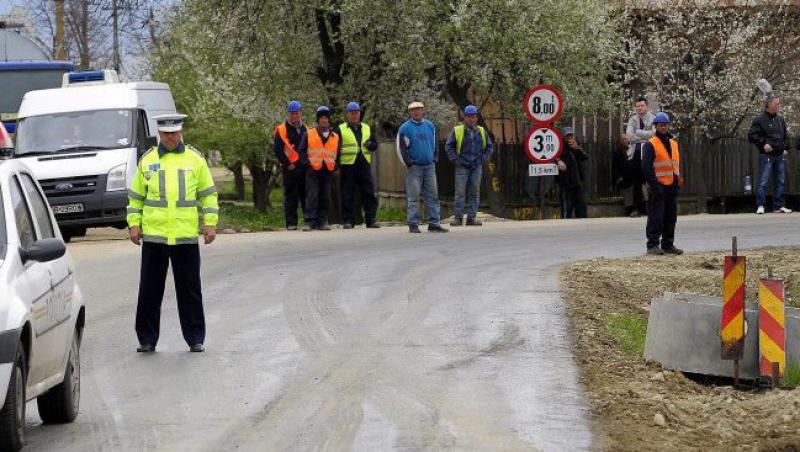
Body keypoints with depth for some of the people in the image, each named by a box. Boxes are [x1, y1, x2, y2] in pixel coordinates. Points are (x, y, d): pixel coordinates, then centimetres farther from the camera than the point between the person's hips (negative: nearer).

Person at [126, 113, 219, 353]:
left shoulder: (195, 159, 5)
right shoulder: (147, 161, 7)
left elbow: (208, 194, 8)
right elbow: (136, 196, 11)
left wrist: (210, 223, 1)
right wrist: (134, 224, 3)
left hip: (186, 235, -1)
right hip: (153, 234, 1)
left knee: (190, 290, 6)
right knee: (149, 290, 5)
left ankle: (195, 338, 13)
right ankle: (147, 339, 12)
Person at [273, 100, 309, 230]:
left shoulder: (306, 129, 15)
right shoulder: (281, 130, 1)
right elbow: (278, 150, -4)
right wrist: (287, 164, -9)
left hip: (305, 168, 3)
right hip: (290, 169, -3)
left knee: (306, 195, 5)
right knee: (290, 196, -1)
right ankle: (291, 223, 1)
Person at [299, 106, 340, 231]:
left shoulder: (335, 137, 16)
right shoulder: (309, 134, 7)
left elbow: (338, 154, 20)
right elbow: (302, 151, 6)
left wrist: (336, 168, 6)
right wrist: (307, 163, -7)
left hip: (328, 172, 3)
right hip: (313, 171, -3)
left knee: (325, 197, 4)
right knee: (312, 197, -10)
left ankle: (322, 221, 9)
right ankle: (309, 222, -12)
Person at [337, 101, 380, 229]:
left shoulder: (367, 128, 17)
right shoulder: (341, 129, 6)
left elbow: (375, 145, 19)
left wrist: (370, 145, -6)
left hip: (364, 165, 3)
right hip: (348, 165, -3)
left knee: (369, 193, -1)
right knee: (348, 195, -1)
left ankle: (371, 219, 3)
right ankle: (348, 220, 3)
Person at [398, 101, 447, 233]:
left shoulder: (430, 126, 13)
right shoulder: (405, 128, -1)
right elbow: (401, 148, -3)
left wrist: (435, 159, 9)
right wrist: (409, 162, -10)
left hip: (429, 166, 4)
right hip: (414, 167, -4)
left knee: (433, 196, 3)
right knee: (413, 197, -4)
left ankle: (434, 223, 6)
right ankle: (413, 224, -1)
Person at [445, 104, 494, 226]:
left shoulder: (482, 132, 10)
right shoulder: (457, 131, 0)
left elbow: (489, 147, 19)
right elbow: (448, 146, 2)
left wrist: (483, 158, 6)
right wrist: (456, 159, -5)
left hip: (477, 167, 3)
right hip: (462, 166, -3)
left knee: (474, 192, 3)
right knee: (460, 192, -5)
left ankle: (472, 217, 6)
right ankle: (457, 217, -2)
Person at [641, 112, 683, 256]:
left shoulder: (673, 144, 16)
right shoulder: (650, 145, -6)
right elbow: (646, 168, -12)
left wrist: (678, 181, 13)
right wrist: (655, 185, -17)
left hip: (671, 187, 7)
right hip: (658, 187, -7)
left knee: (671, 217, 10)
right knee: (656, 217, -7)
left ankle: (668, 244, 17)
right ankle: (652, 245, -4)